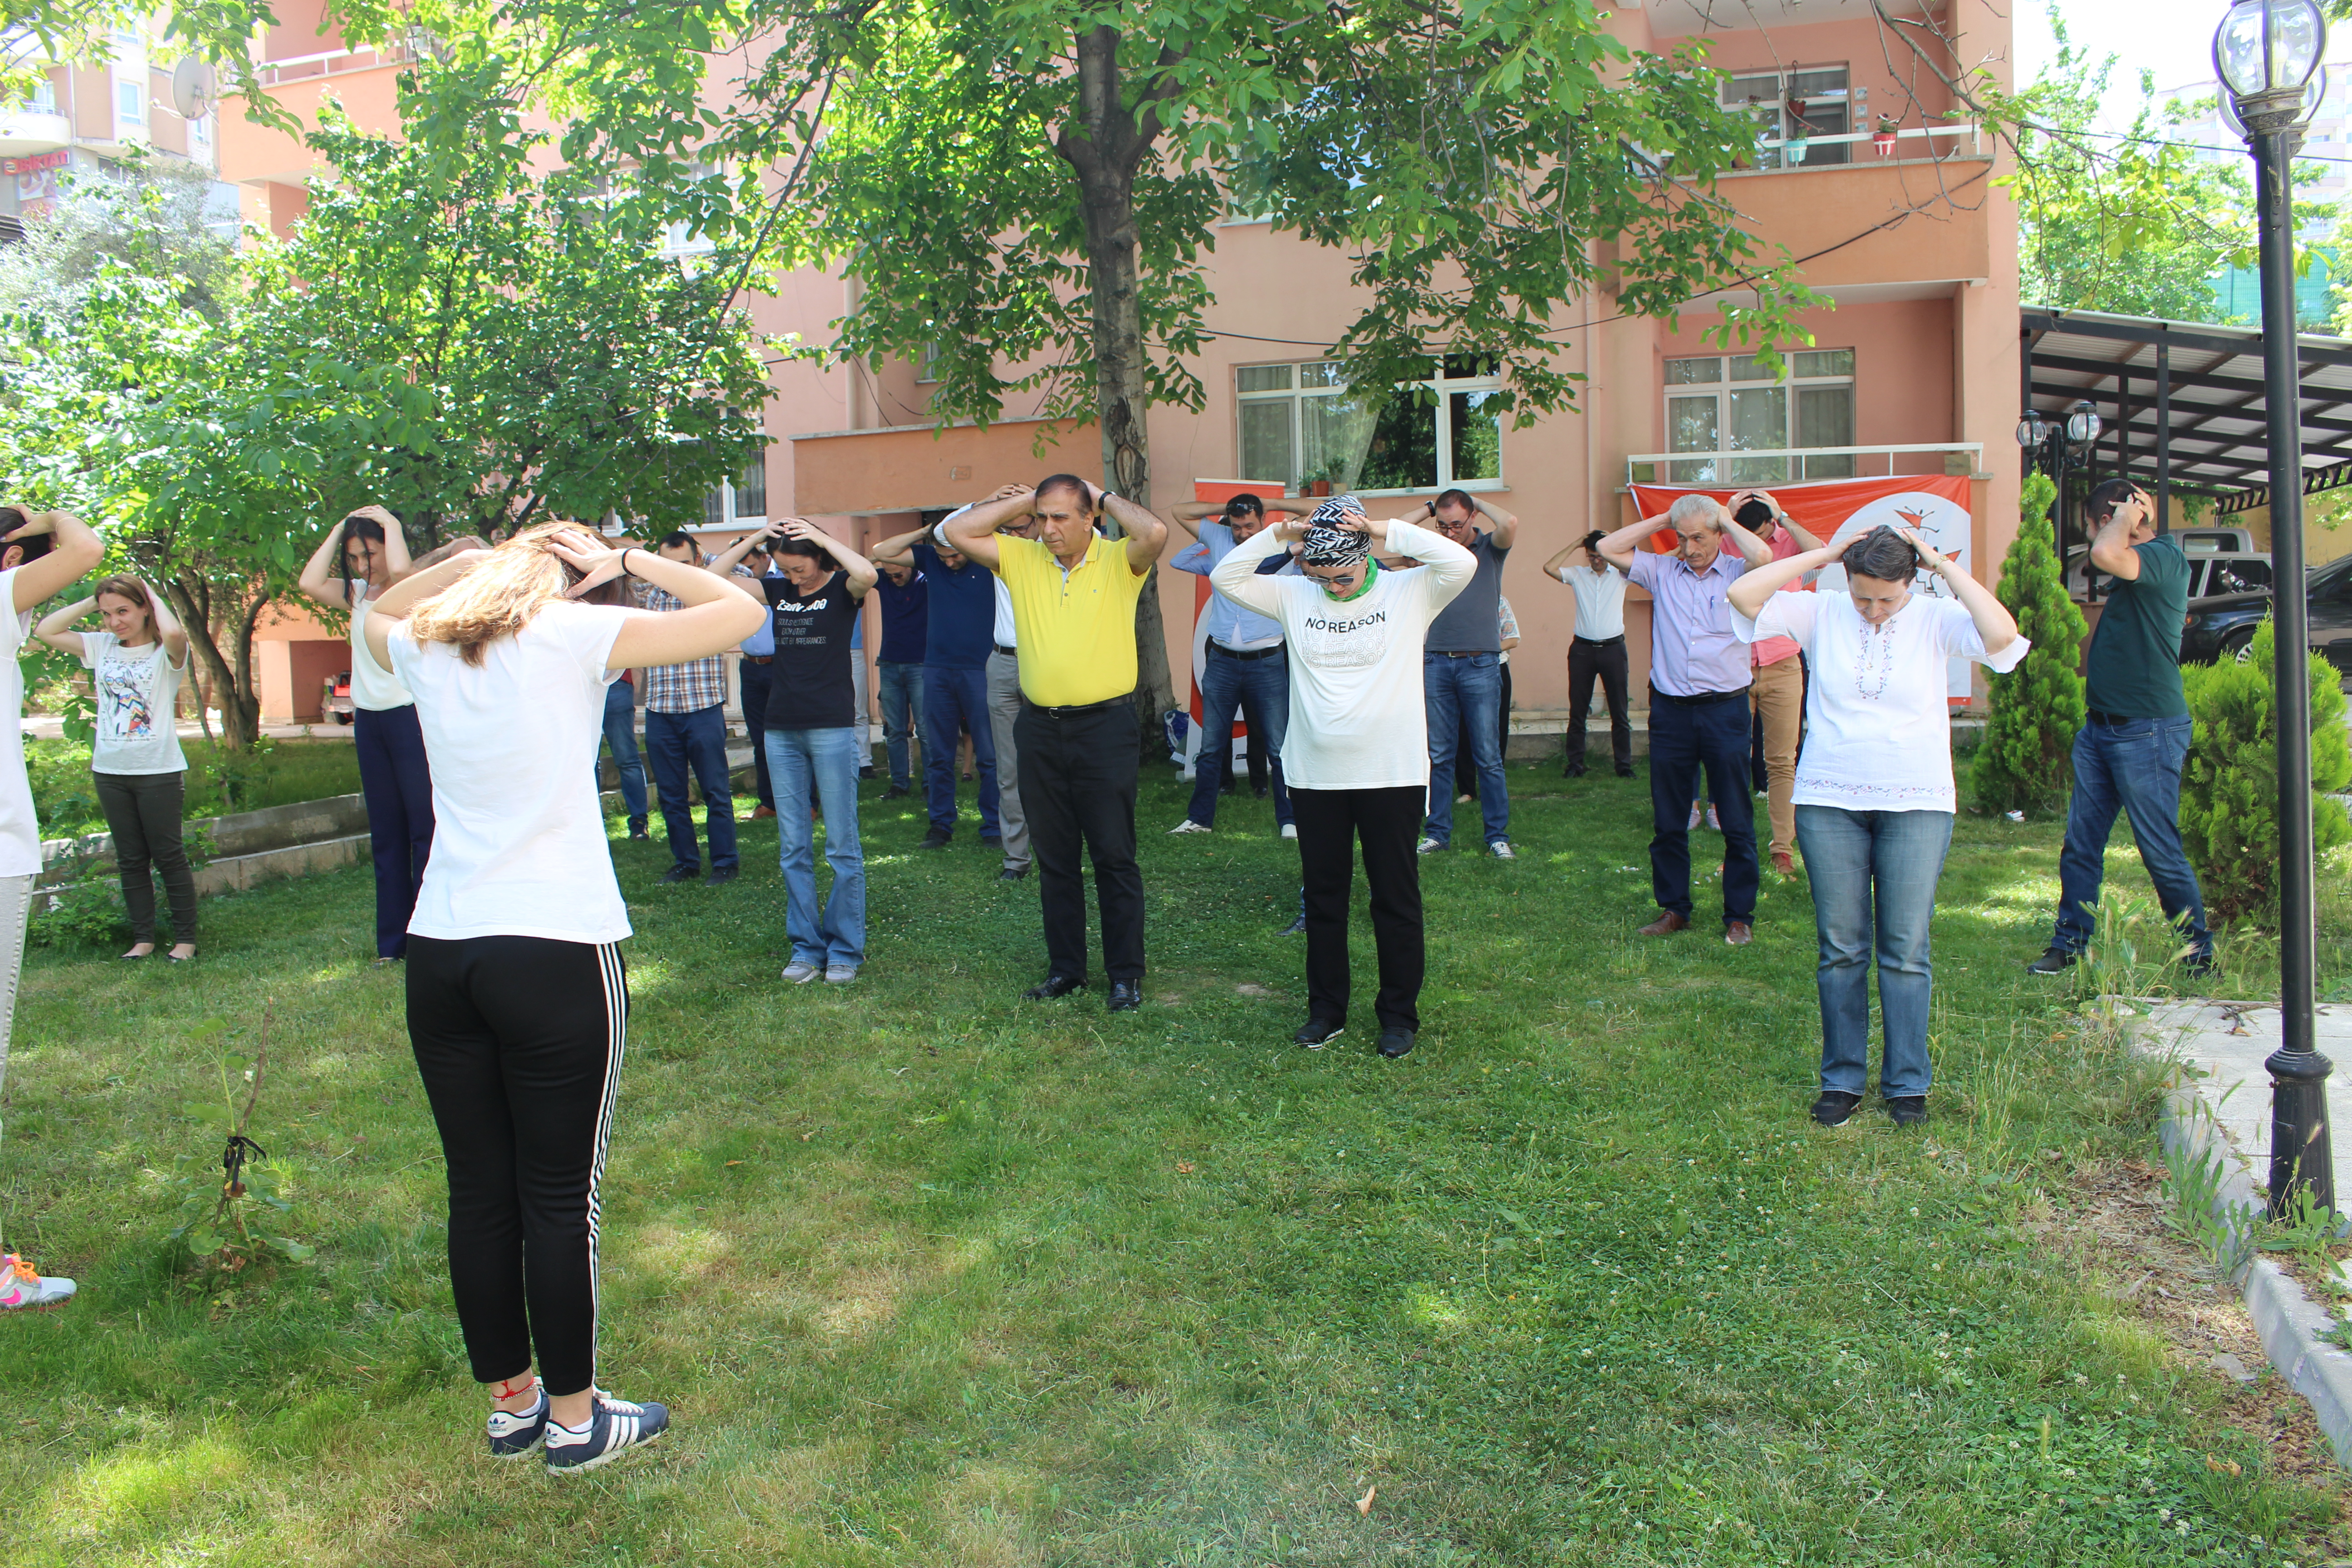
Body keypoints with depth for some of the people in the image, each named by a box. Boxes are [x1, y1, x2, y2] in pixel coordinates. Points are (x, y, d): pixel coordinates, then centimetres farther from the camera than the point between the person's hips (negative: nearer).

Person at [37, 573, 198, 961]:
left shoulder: (165, 652, -7)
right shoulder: (101, 647, 8)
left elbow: (173, 633, -31)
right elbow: (45, 630, 6)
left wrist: (154, 597, -12)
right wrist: (91, 602, 2)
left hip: (159, 771, -5)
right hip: (110, 770, 5)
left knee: (168, 855, 1)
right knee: (130, 859, 10)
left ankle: (185, 938, 9)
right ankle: (142, 938, 17)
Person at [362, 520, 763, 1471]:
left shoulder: (427, 645, 9)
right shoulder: (578, 634, -6)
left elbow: (377, 615, 35)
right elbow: (742, 612, -3)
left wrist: (470, 563, 22)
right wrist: (632, 561, 5)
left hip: (438, 954, 6)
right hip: (557, 954, -6)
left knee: (478, 1193, 14)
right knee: (560, 1198, 6)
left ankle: (511, 1403, 29)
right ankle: (574, 1419, 19)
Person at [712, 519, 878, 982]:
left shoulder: (841, 588, -3)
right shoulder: (777, 590, 11)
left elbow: (867, 574, -26)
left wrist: (820, 535, -16)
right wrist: (756, 538, -1)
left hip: (832, 728, -5)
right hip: (782, 731, 5)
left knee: (842, 845, 0)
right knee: (793, 848, 7)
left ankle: (846, 950, 8)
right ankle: (806, 948, 15)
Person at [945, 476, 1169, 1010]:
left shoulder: (1118, 561, -4)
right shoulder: (1020, 558, 6)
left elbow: (1156, 533, -24)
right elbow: (957, 531, 2)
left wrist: (1105, 498, -8)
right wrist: (1023, 501, 1)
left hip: (1105, 726, -4)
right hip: (1039, 729, 4)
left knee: (1114, 855, 2)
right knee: (1053, 857, 12)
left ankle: (1126, 973, 11)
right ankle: (1065, 966, 24)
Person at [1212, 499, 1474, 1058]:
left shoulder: (1408, 593, -2)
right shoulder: (1294, 597, 5)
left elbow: (1462, 563, -17)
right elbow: (1226, 577, 3)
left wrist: (1387, 533, -17)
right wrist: (1278, 536, -8)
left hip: (1393, 775, -3)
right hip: (1315, 776, 3)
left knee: (1396, 898, 6)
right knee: (1323, 897, 11)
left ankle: (1399, 1013, 18)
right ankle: (1326, 1009, 24)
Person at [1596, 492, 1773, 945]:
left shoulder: (1737, 574, 0)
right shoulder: (1662, 572, 9)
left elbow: (1763, 555, -22)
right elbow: (1609, 549, 6)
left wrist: (1728, 519, -4)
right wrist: (1662, 519, 6)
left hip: (1725, 708, -3)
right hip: (1670, 709, 3)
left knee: (1737, 822, 4)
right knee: (1668, 821, 9)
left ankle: (1739, 915, 13)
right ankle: (1674, 909, 21)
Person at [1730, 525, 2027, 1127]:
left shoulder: (1936, 620, -1)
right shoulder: (1821, 614, 2)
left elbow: (2002, 636, -19)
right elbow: (1743, 596, -7)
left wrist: (1944, 565, -12)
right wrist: (1820, 555, -7)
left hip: (1918, 806, -1)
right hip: (1829, 804, 1)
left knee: (1905, 951, 3)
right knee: (1841, 949, 6)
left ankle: (1907, 1083, 15)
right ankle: (1842, 1079, 16)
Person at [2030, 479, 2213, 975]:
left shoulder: (2164, 558, -16)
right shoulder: (2136, 566, 13)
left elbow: (2105, 556, -34)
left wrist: (2125, 519, -17)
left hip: (2147, 731, -9)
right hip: (2101, 729, 9)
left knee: (2162, 851, 0)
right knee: (2080, 845, 9)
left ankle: (2199, 954, 14)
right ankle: (2069, 945, 16)